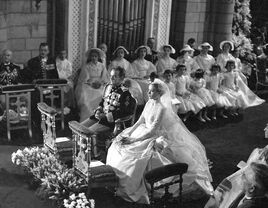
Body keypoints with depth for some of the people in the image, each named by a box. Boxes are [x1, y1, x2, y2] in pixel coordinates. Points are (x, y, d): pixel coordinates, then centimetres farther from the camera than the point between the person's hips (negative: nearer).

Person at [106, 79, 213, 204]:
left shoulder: (162, 108, -22)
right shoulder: (149, 103, 3)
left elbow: (153, 130, -24)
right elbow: (140, 121, 8)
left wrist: (134, 140, -26)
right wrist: (128, 133, -5)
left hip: (158, 138, -9)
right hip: (147, 132, 9)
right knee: (118, 146, 1)